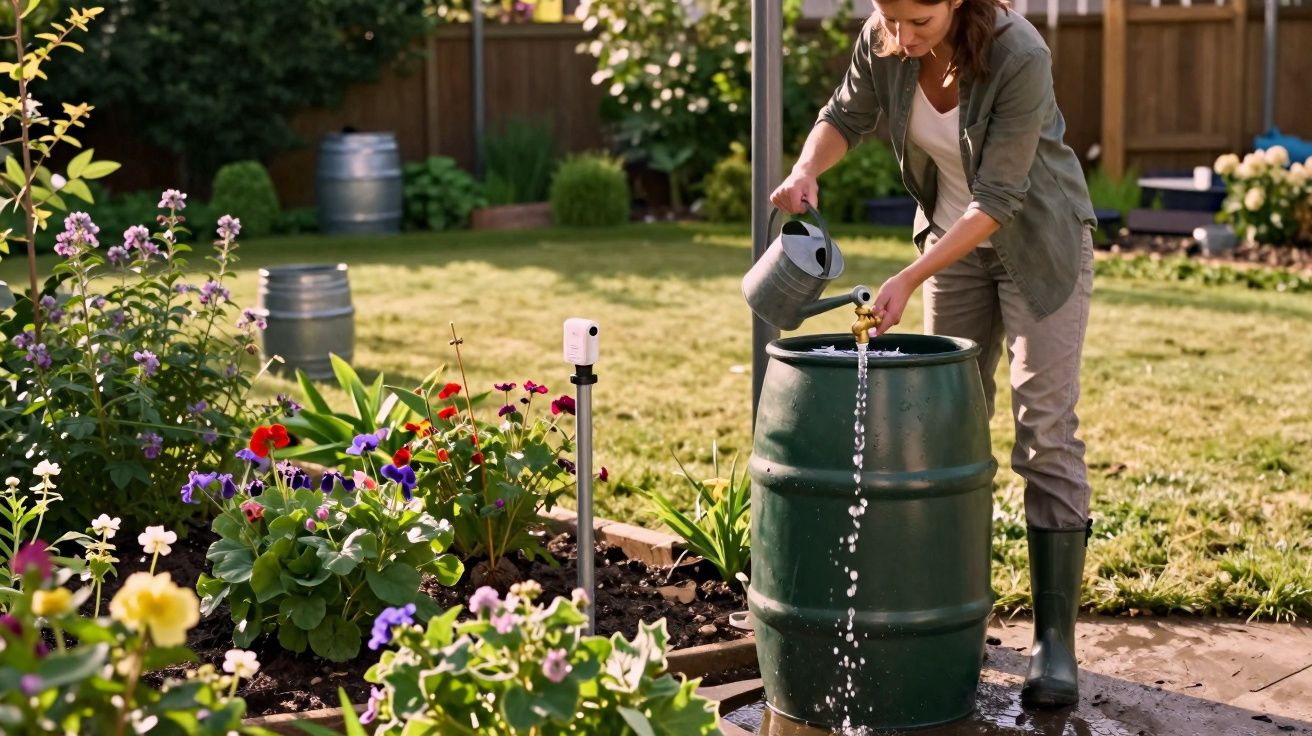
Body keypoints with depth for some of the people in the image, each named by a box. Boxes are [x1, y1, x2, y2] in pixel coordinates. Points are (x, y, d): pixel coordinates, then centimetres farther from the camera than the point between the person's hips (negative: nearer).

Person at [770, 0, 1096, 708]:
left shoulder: (1019, 57, -31)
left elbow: (998, 198, -28)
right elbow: (847, 116, 2)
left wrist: (909, 279, -32)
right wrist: (807, 168, -19)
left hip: (1038, 239, -5)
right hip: (953, 235, 6)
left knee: (1046, 431, -11)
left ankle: (1054, 640, -8)